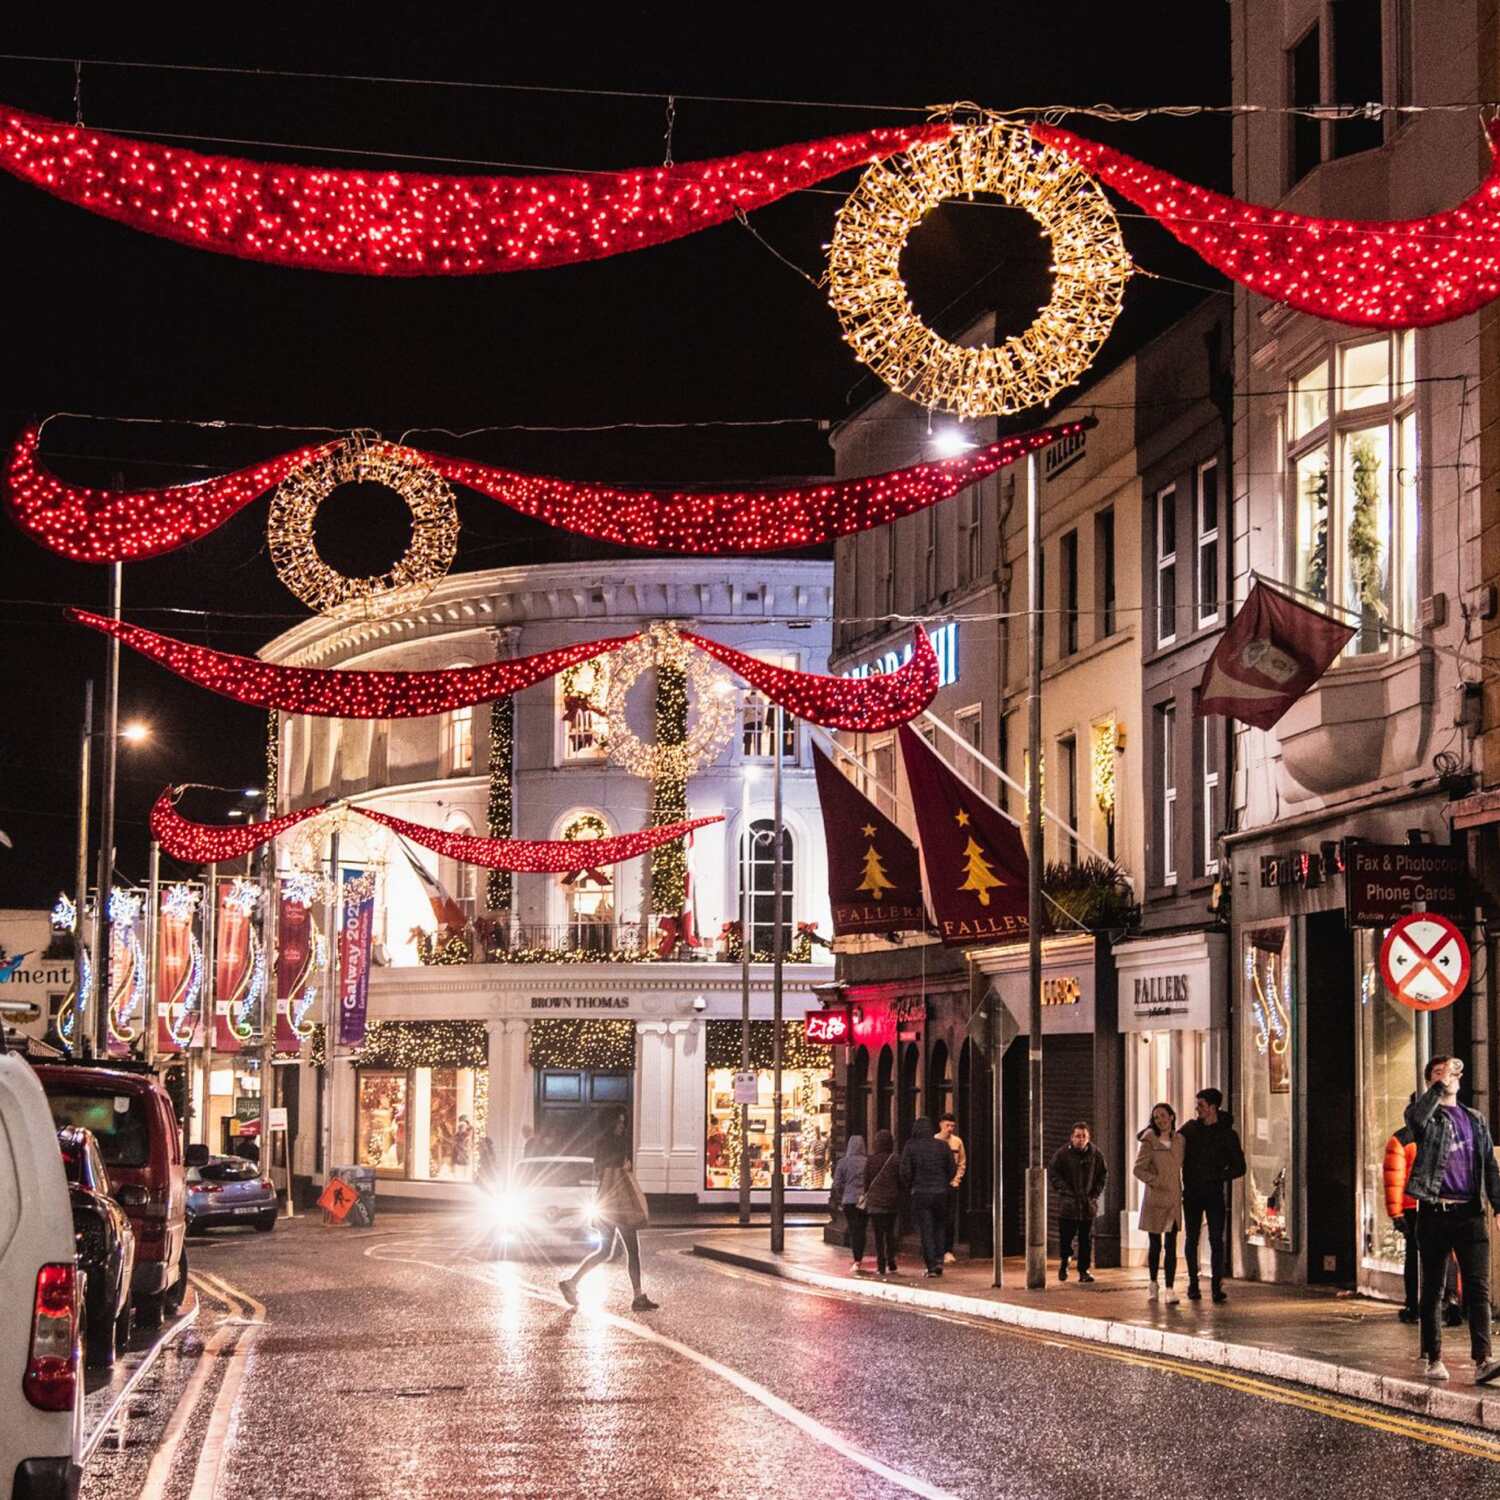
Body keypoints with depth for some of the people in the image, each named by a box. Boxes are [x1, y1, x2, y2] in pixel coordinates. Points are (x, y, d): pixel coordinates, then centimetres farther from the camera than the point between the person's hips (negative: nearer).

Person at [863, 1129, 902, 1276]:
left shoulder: (870, 1160, -7)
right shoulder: (895, 1160, -5)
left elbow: (866, 1181, -1)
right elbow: (900, 1181, 0)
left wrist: (866, 1197, 11)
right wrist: (899, 1199, 13)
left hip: (875, 1201, -2)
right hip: (891, 1201, 2)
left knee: (878, 1234, 2)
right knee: (890, 1232, 15)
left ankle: (881, 1266, -1)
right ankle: (891, 1263, 11)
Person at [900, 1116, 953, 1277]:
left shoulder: (910, 1147, -6)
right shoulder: (942, 1146, 1)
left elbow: (905, 1171, -8)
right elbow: (951, 1170, 4)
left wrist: (909, 1188, 8)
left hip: (920, 1193, -2)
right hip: (940, 1193, 3)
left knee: (925, 1230, 2)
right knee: (938, 1227, 19)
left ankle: (932, 1266, -1)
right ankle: (939, 1259, 8)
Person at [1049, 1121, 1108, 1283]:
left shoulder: (1096, 1154, 3)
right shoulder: (1062, 1153, -6)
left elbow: (1104, 1174, 14)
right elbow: (1052, 1173, -3)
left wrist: (1096, 1192, 4)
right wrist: (1064, 1190, -11)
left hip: (1088, 1204, 2)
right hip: (1067, 1204, -2)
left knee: (1086, 1239, 4)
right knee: (1065, 1236, 0)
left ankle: (1083, 1270, 11)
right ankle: (1064, 1261, 25)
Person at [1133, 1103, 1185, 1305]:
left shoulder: (1179, 1140, 7)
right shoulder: (1150, 1141, -4)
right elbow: (1139, 1169, -7)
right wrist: (1156, 1181, -16)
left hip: (1174, 1199, 2)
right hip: (1154, 1198, -2)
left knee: (1171, 1245, -4)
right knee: (1154, 1244, 6)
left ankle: (1170, 1289, -5)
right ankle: (1154, 1284, 25)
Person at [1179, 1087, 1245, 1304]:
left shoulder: (1227, 1134, -1)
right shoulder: (1191, 1128, 6)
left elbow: (1239, 1168, -1)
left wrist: (1218, 1177, -11)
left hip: (1214, 1193, -2)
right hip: (1191, 1193, 2)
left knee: (1217, 1241, -6)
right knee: (1192, 1239, 6)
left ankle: (1217, 1286, -3)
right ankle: (1193, 1284, 13)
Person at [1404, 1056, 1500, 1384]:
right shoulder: (1425, 1114, 4)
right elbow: (1416, 1117, -22)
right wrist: (1441, 1083, -21)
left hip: (1470, 1213, 3)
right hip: (1434, 1211, -3)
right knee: (1432, 1289, 4)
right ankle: (1432, 1357, 13)